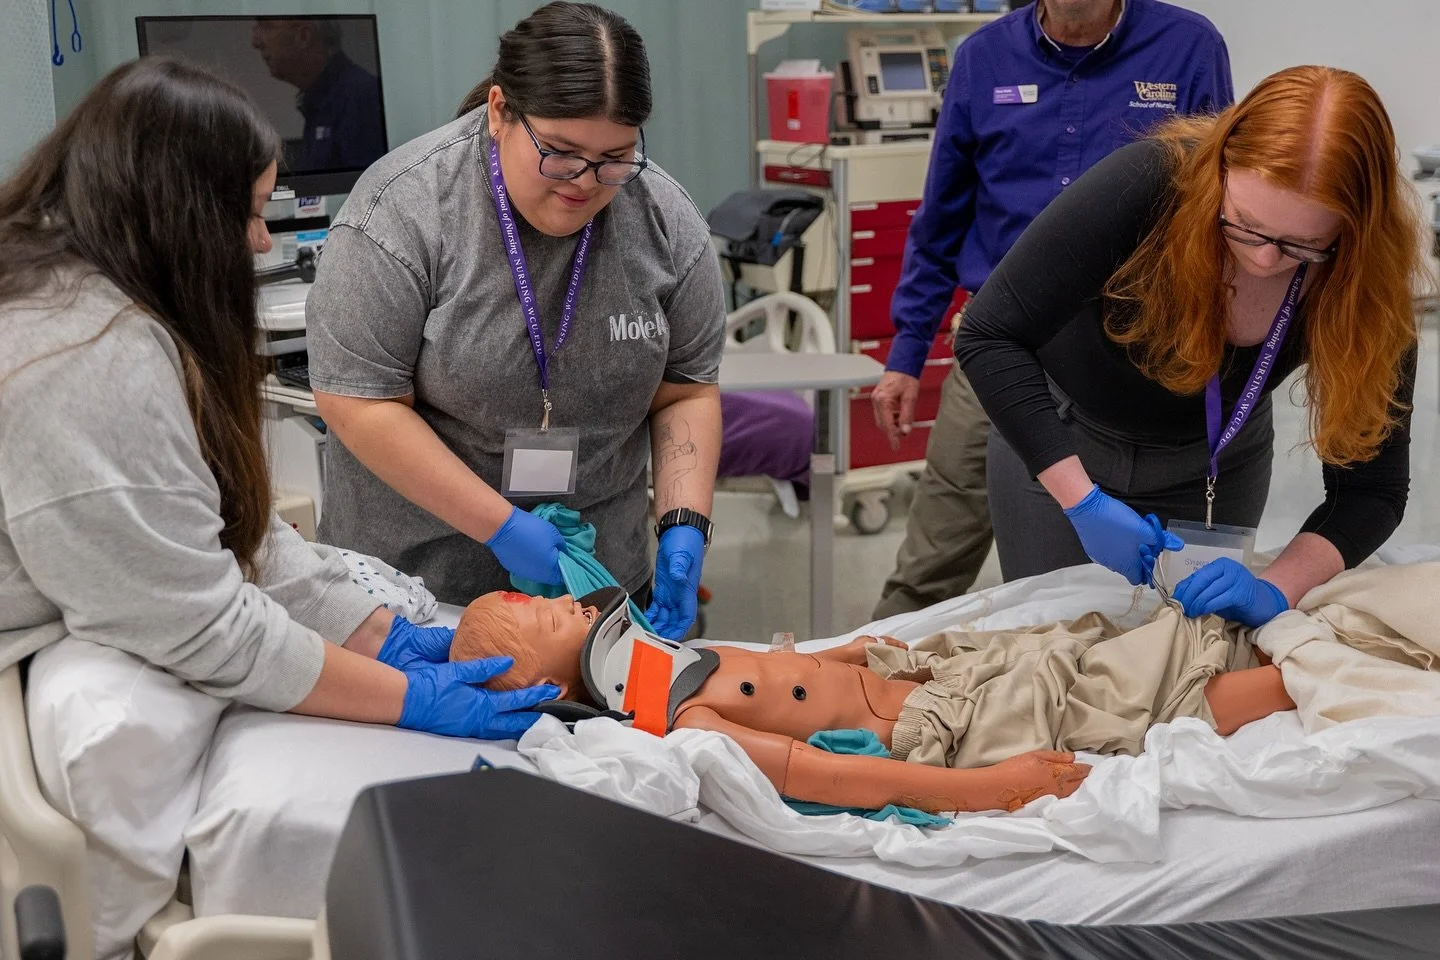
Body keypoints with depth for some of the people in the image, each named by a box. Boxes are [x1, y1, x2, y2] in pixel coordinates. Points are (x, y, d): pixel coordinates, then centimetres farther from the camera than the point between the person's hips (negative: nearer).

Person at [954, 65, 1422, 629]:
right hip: (1059, 436, -2)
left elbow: (1372, 488, -20)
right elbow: (988, 336, -31)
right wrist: (1083, 500, -37)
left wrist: (1276, 589, -37)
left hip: (1218, 463, 2)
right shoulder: (1149, 186, -34)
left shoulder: (1366, 283, -25)